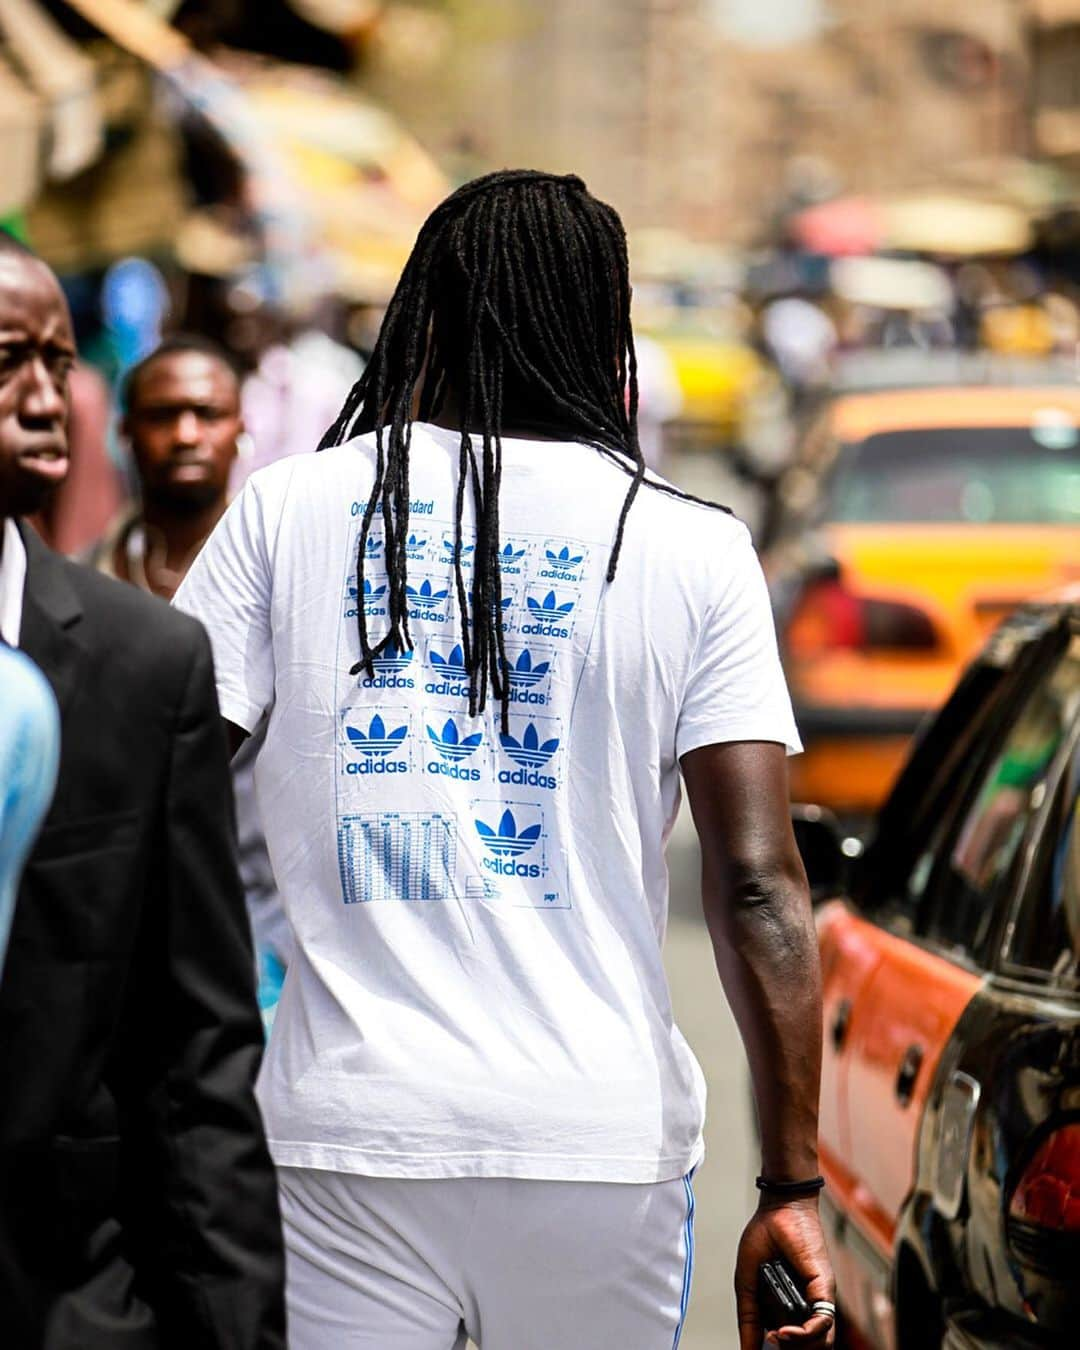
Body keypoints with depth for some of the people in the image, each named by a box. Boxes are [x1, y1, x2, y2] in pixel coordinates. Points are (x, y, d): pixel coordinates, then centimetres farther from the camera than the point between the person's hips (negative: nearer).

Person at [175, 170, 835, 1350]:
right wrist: (791, 1185, -1)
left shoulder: (288, 510, 3)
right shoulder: (693, 549, 1)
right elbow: (757, 885, -4)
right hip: (602, 1139, 0)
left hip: (343, 1131, 0)